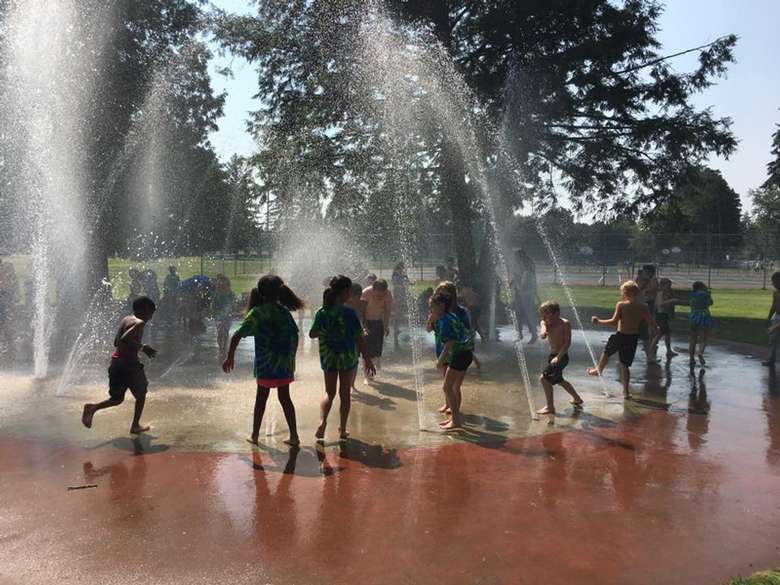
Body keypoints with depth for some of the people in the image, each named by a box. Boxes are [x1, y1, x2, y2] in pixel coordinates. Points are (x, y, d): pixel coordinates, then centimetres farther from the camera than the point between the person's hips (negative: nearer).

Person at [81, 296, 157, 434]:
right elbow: (124, 339, -28)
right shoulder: (140, 323, -13)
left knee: (117, 399, 15)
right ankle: (135, 426, 18)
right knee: (141, 395, 15)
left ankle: (93, 408, -9)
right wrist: (142, 347, -18)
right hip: (129, 362, -7)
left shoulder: (125, 320, 13)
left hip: (116, 361, 7)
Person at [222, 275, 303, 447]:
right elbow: (295, 337, 7)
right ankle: (294, 436, 12)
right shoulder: (285, 311, 4)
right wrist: (291, 357, 16)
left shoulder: (257, 312, -7)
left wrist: (230, 357, -6)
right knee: (284, 397, 12)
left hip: (265, 363, -3)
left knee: (261, 398, 11)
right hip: (285, 363, 3)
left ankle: (255, 435, 19)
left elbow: (237, 336, -13)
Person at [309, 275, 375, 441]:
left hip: (328, 358, 3)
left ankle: (322, 421, -8)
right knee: (345, 393, 12)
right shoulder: (349, 313, -17)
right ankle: (342, 430, 18)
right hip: (348, 357, -3)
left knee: (329, 392, 16)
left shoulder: (321, 313, -7)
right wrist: (367, 360, -6)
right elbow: (359, 339, -14)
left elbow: (312, 334, 4)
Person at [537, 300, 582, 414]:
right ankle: (577, 399, 47)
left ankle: (550, 407, -7)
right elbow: (542, 336, -14)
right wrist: (544, 326, -30)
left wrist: (558, 357, -25)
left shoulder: (565, 323, -15)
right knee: (559, 380, 25)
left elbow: (567, 342, -18)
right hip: (552, 355, 9)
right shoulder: (545, 323, 1)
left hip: (562, 356, -8)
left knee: (544, 378, -17)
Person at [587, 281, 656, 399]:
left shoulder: (621, 304, -13)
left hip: (620, 336, -3)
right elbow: (652, 325, -5)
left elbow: (614, 321, -18)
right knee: (625, 365, 14)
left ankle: (598, 370, 49)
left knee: (606, 352, 26)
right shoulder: (643, 307, -2)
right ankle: (626, 392, 16)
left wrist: (599, 321, -7)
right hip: (633, 338, 3)